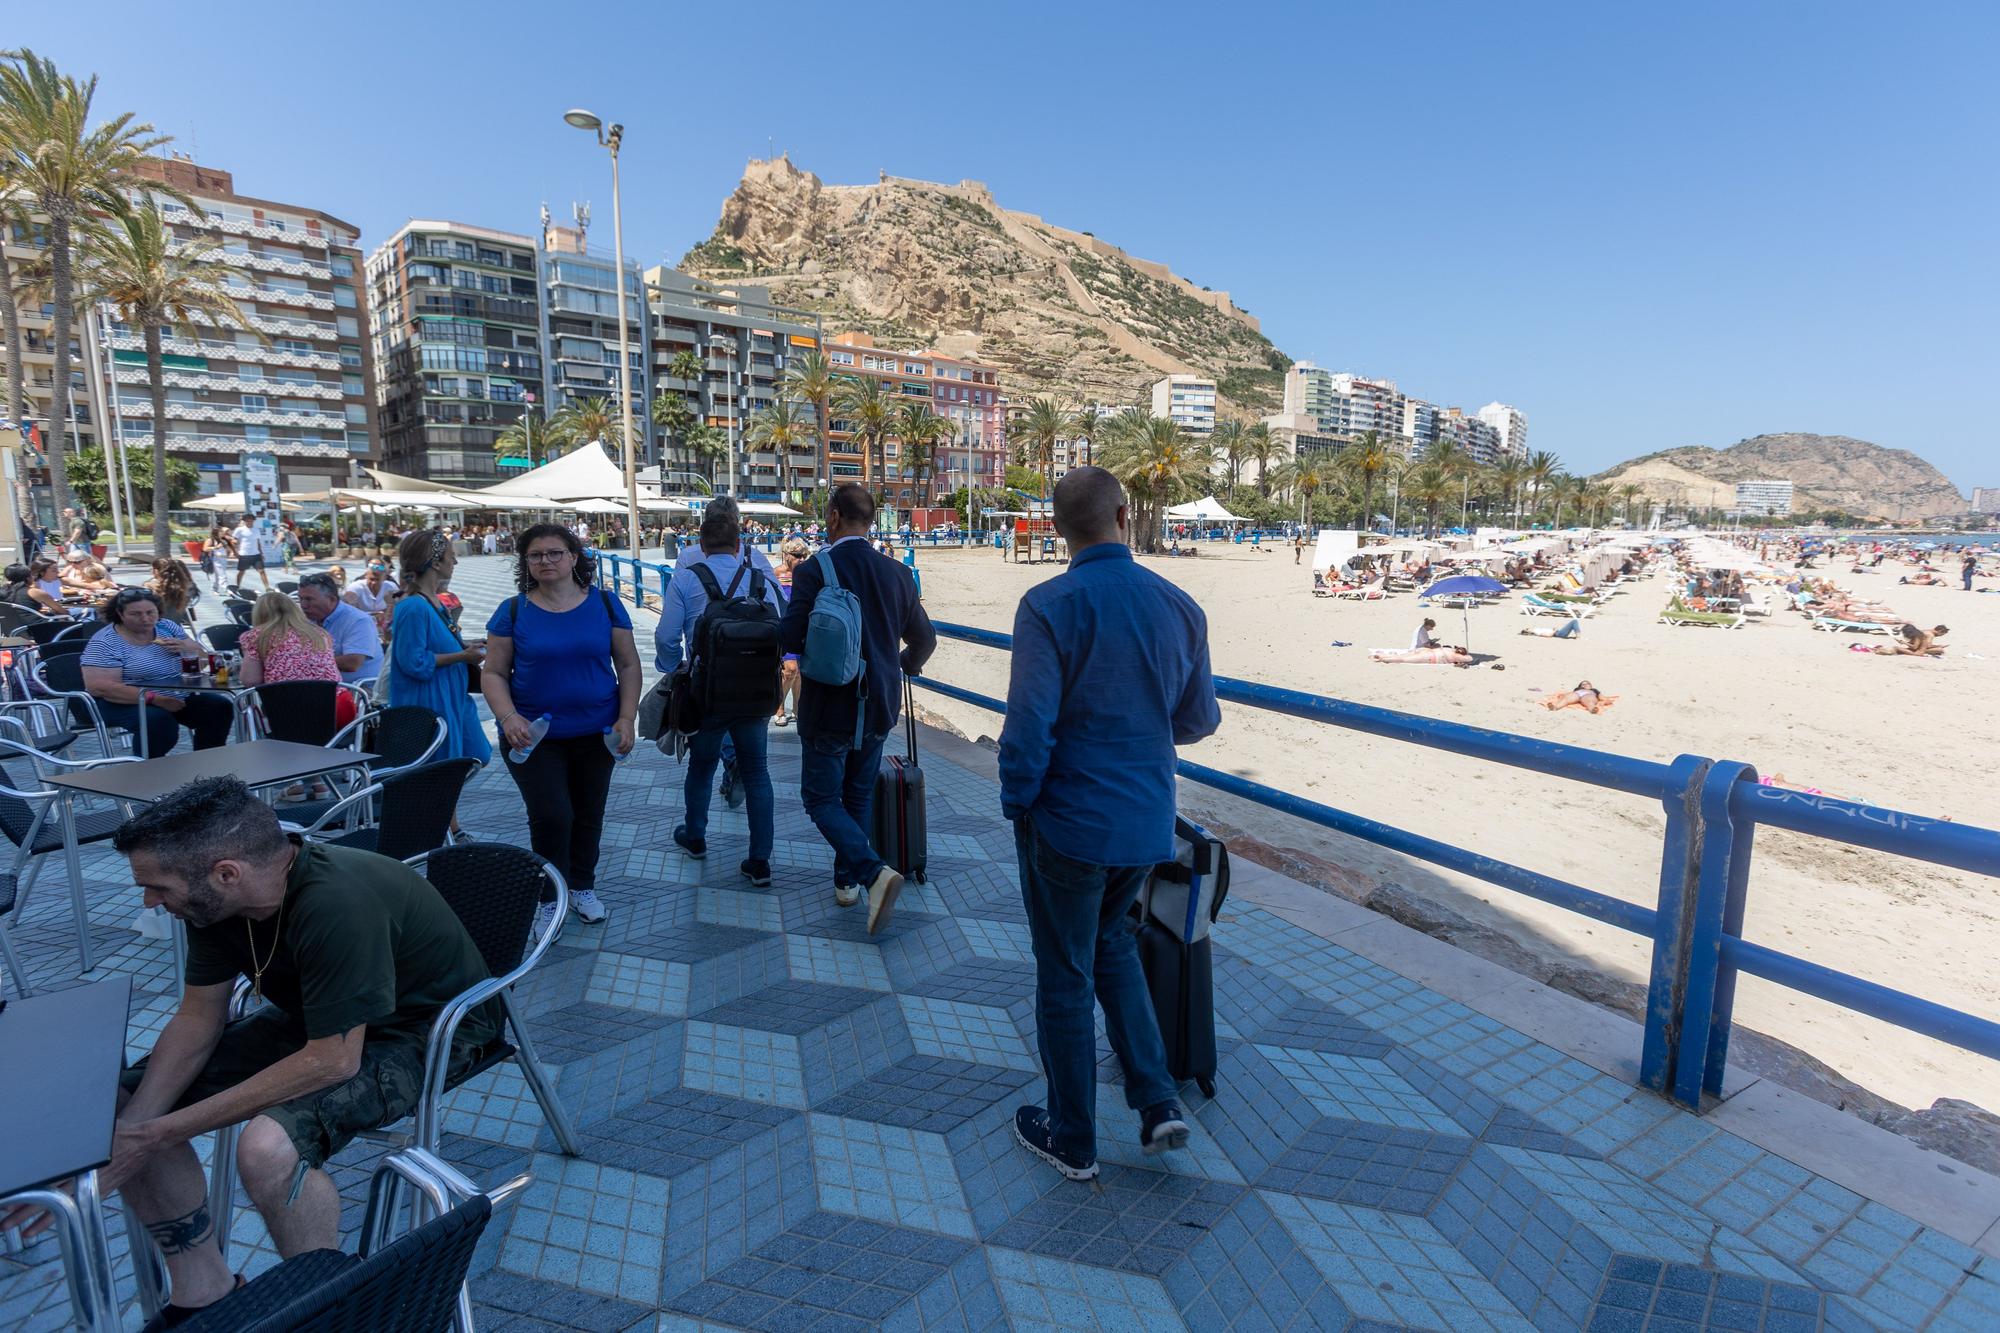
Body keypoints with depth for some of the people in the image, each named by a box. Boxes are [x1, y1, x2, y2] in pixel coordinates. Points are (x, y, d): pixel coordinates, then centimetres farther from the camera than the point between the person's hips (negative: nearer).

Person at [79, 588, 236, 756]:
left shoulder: (167, 627, 5)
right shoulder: (105, 642, -11)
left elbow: (204, 660, 8)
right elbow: (99, 687, -20)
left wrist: (186, 649, -16)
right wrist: (154, 698, -27)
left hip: (180, 697, 6)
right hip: (130, 703, -5)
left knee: (220, 708, -15)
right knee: (160, 722, -33)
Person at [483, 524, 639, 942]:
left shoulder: (605, 605, -1)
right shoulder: (513, 611, -3)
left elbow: (628, 665, 1)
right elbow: (493, 674, 0)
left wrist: (627, 718, -9)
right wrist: (508, 716, -17)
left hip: (596, 733, 2)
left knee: (588, 814, 13)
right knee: (551, 816, -7)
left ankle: (582, 887, 34)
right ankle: (549, 900, 15)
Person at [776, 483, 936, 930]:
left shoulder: (813, 571, -15)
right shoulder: (897, 573, 0)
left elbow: (790, 638, -21)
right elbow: (924, 639, 7)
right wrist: (908, 665, 29)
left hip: (829, 706, -5)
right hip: (878, 706, 5)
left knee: (822, 798, 6)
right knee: (858, 796, 19)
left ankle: (874, 872, -14)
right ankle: (846, 880, 30)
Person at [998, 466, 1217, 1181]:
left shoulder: (1049, 606, -17)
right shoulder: (1180, 606, -1)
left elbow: (1028, 725, -20)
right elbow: (1199, 719, 7)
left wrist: (1017, 803, -4)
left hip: (1069, 821, -5)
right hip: (1148, 824, 5)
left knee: (1066, 977, 12)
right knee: (1111, 941, 28)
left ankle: (1073, 1141, 31)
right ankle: (1157, 1101, 26)